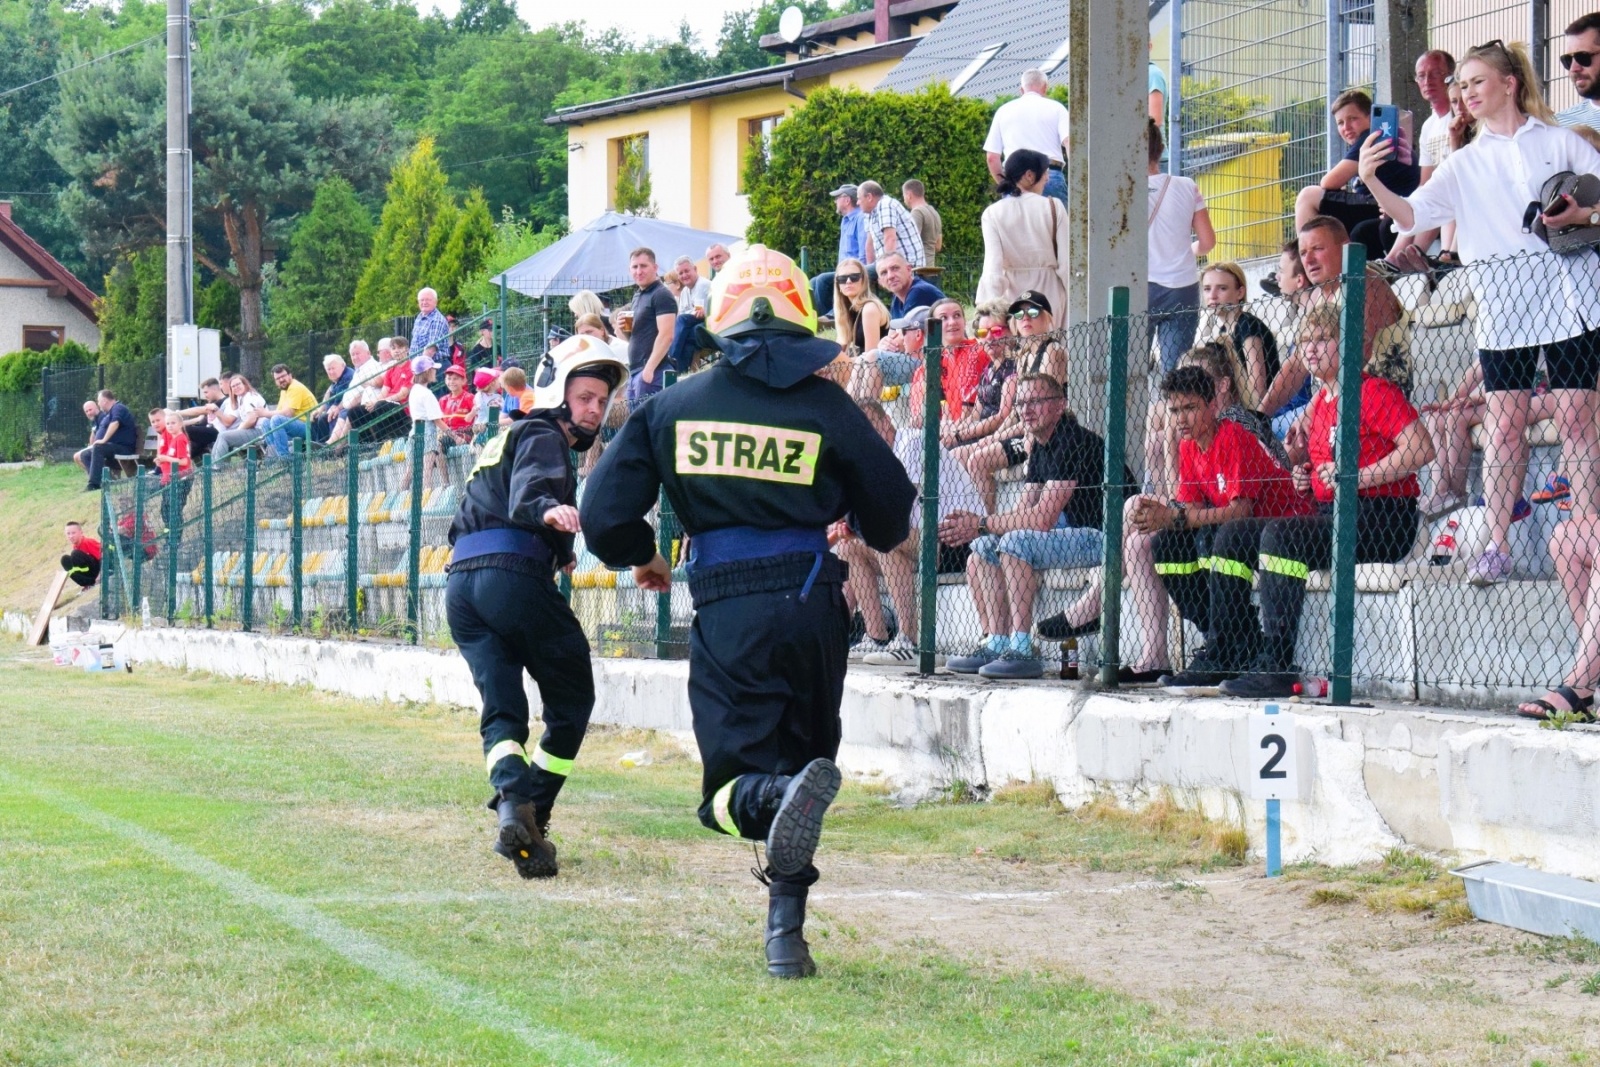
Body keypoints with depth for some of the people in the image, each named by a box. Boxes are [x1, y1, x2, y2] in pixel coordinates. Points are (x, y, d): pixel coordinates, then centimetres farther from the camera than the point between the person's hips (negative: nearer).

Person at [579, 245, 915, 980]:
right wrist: (860, 534, 33)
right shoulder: (826, 406, 1)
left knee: (735, 783, 2)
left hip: (725, 609, -1)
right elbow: (891, 517, 8)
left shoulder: (673, 405, 2)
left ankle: (776, 797, -34)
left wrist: (642, 559, 23)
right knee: (802, 751, 17)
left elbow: (603, 517, 1)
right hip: (812, 601, 1)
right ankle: (786, 933, 15)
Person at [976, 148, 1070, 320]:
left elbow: (993, 267, -7)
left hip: (1013, 294, 0)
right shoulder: (1053, 207, -2)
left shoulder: (992, 213, -1)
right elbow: (1066, 261, -3)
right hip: (1050, 294, 0)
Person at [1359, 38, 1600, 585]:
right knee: (1505, 425, -2)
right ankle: (1496, 546, 0)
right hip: (1501, 310, 2)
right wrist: (1373, 182, -11)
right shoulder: (1464, 164, 14)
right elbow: (1411, 215, 5)